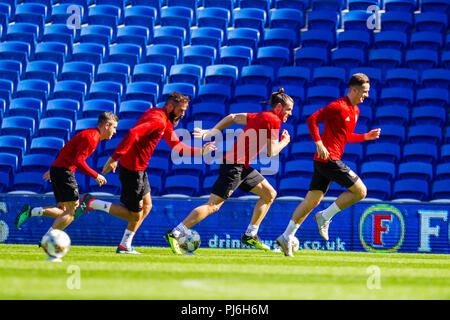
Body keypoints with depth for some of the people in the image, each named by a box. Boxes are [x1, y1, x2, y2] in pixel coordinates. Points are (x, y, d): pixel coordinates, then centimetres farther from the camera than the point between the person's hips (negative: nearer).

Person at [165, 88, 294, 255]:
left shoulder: (260, 116, 18)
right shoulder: (273, 120, -9)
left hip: (242, 167, 10)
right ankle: (174, 234, -11)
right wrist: (284, 142, 7)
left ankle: (250, 235, 15)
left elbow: (232, 117, 20)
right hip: (234, 165, -10)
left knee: (270, 194, 14)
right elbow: (271, 152, -12)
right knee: (212, 206, -11)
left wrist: (210, 133, 17)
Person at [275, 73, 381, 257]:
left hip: (324, 161, 9)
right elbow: (312, 119, -14)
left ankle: (287, 237, 4)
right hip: (329, 158, -9)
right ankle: (325, 217, -4)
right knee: (360, 191, -8)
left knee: (311, 202, 7)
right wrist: (319, 144, -22)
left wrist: (366, 137, 18)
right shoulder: (338, 107, -11)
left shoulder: (355, 110, 19)